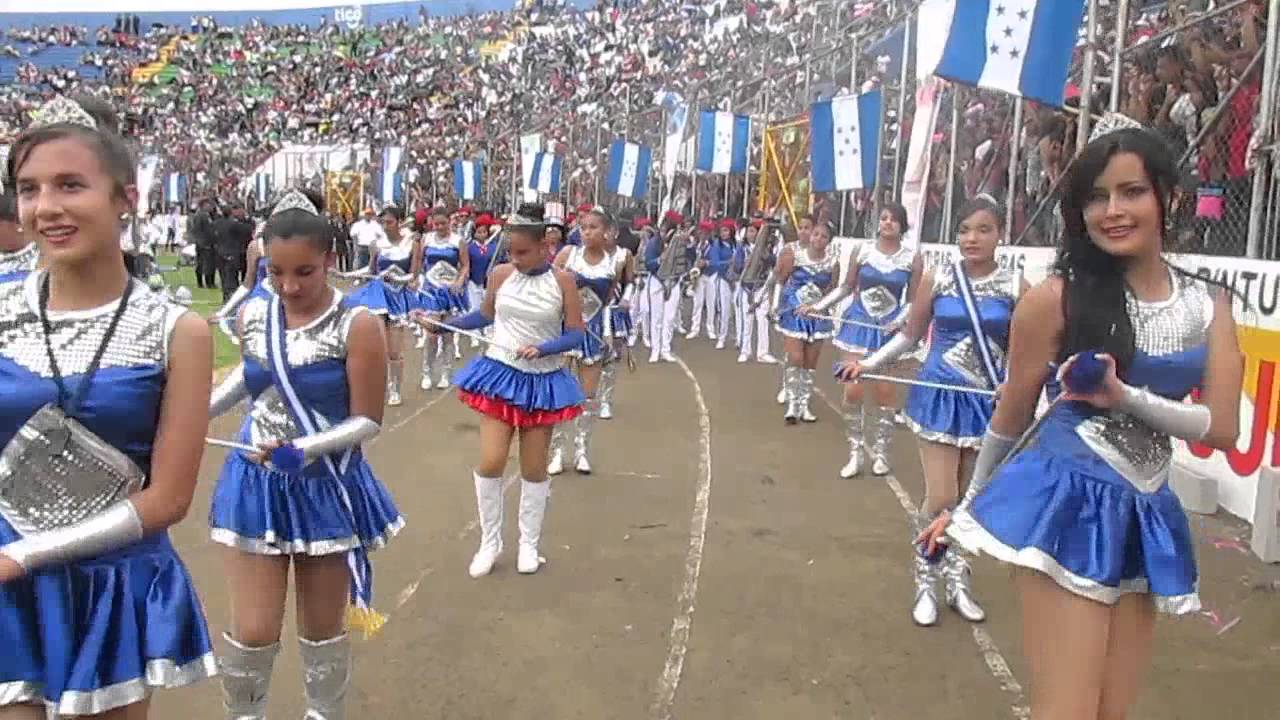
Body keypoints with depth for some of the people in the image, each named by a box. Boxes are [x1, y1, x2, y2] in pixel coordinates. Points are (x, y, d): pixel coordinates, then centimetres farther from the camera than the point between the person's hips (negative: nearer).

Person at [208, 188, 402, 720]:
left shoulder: (357, 325, -17)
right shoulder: (252, 315, -3)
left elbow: (367, 422, -14)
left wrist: (303, 448, -26)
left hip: (326, 487, -3)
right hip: (256, 482, 3)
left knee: (322, 629, 13)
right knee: (253, 631, 3)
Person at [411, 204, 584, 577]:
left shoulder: (563, 280, -10)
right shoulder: (500, 275, -3)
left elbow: (576, 334, -10)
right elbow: (485, 315, 13)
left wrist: (542, 349, -26)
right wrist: (442, 325, 5)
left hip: (543, 380, -1)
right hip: (501, 374, 1)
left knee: (534, 467, 9)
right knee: (490, 462, -5)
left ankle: (529, 544, 27)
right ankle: (490, 541, 15)